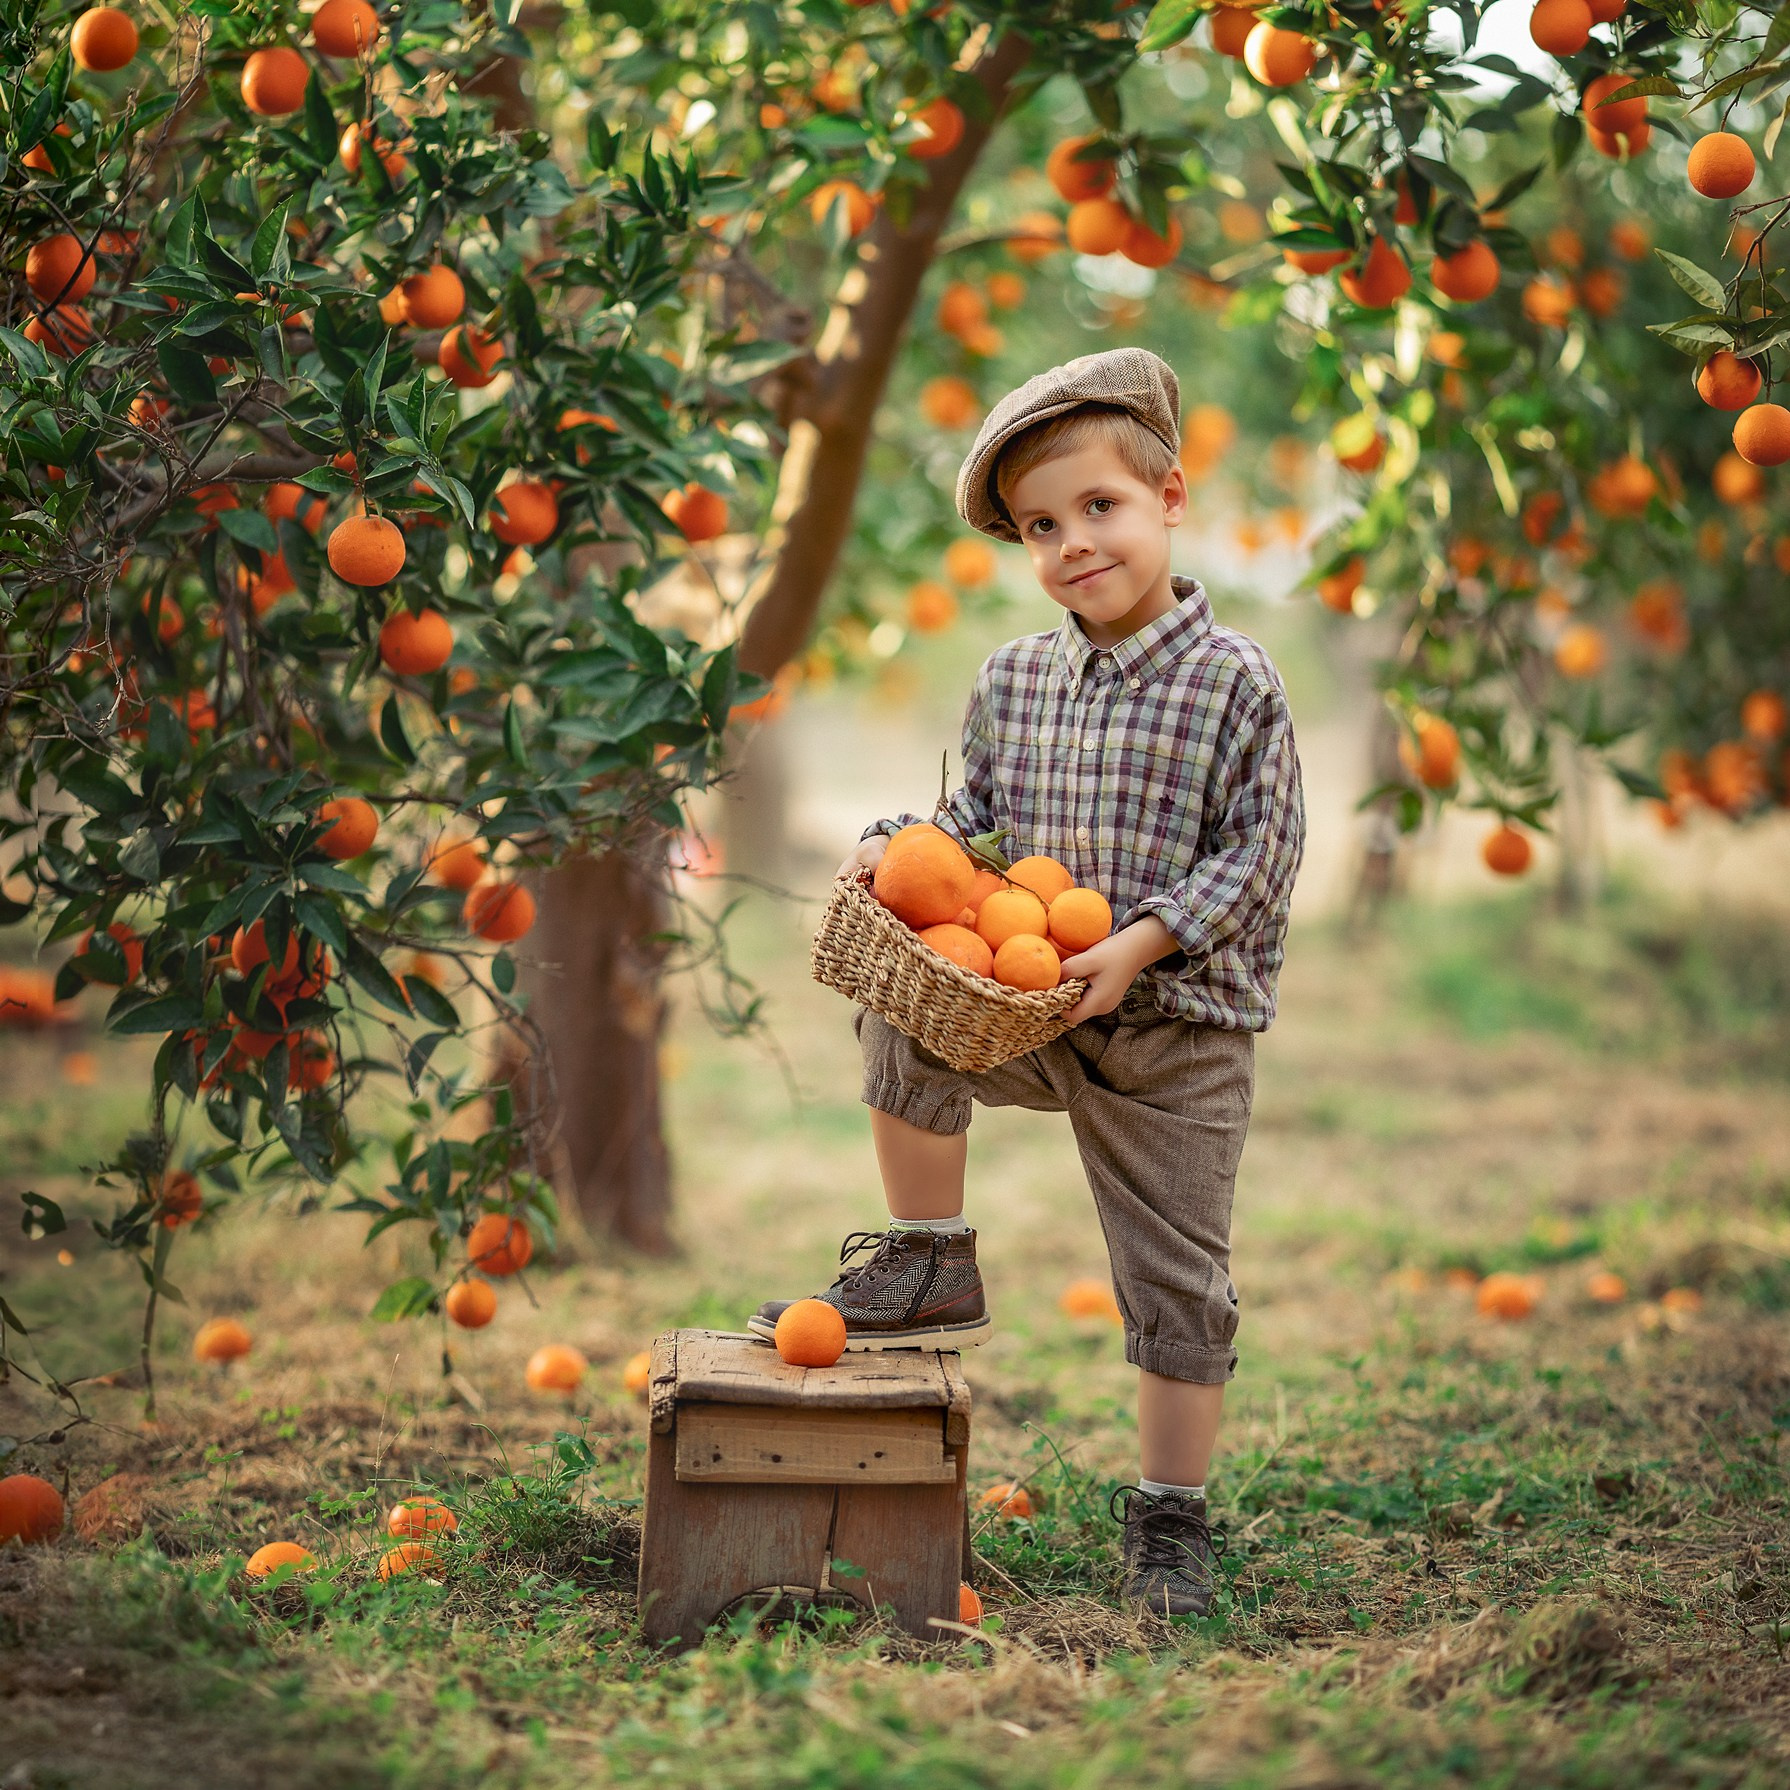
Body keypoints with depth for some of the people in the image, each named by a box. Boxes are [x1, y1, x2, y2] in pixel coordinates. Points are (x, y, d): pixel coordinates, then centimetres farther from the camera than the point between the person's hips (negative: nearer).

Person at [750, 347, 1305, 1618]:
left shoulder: (1234, 681, -11)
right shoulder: (1013, 682, 3)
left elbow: (1259, 852, -12)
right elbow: (981, 821, 13)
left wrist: (1143, 941, -23)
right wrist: (902, 846, -8)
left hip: (1180, 1030, -3)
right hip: (1027, 1010, 4)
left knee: (1179, 1280, 2)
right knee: (904, 1014, -24)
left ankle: (1172, 1521, 17)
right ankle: (930, 1270, -6)